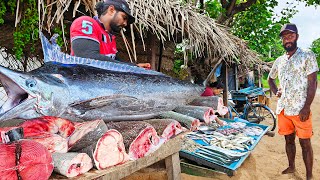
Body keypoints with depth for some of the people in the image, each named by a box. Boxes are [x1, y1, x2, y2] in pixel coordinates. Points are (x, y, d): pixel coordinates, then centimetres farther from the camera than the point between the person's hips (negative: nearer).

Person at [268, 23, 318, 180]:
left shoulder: (307, 56, -4)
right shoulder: (279, 61, 12)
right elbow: (270, 78, 28)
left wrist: (306, 108, -16)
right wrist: (275, 91, 9)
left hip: (300, 109, -5)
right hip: (283, 108, 5)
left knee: (305, 143, 1)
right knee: (288, 140, 16)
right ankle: (291, 167, 33)